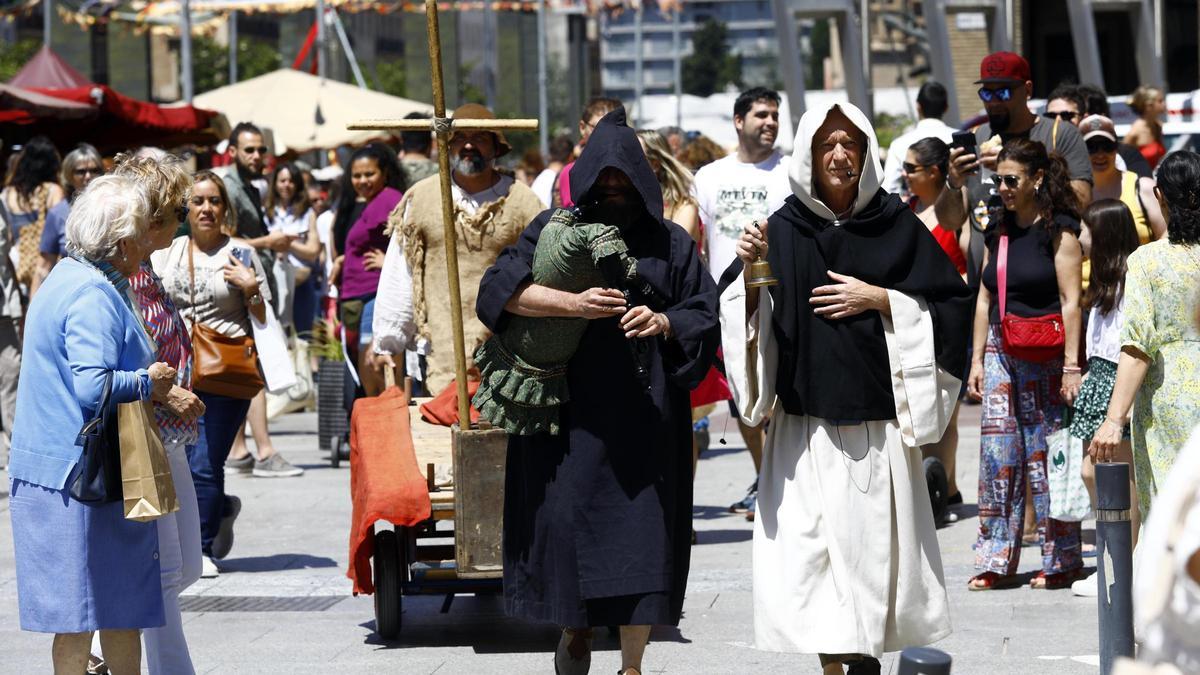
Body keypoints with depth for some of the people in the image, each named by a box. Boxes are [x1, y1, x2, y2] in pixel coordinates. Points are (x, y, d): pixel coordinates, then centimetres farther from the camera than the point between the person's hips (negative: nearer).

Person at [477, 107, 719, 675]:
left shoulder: (670, 244, 11)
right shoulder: (553, 231, 8)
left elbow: (706, 317, 10)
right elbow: (498, 288, -6)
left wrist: (663, 323, -11)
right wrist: (573, 303, -18)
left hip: (645, 413, 0)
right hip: (570, 410, 0)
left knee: (641, 534, -4)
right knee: (565, 517, -4)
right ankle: (574, 626, 23)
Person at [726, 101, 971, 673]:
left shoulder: (895, 225, 3)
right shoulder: (783, 228, 5)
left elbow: (951, 304, 3)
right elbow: (752, 323, 7)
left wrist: (879, 299, -8)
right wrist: (751, 272, -11)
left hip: (876, 423, -1)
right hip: (803, 425, 1)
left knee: (871, 546, -1)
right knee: (808, 548, -3)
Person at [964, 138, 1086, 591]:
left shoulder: (1058, 230, -6)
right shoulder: (998, 229, 12)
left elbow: (1070, 302, -10)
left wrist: (1071, 366, -15)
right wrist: (977, 358, 10)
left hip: (1045, 354, -6)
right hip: (1001, 349, 6)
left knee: (1048, 452, -2)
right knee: (998, 452, 1)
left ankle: (1061, 561, 6)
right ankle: (996, 560, 4)